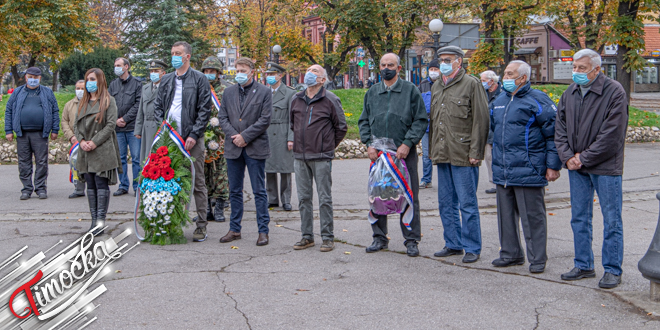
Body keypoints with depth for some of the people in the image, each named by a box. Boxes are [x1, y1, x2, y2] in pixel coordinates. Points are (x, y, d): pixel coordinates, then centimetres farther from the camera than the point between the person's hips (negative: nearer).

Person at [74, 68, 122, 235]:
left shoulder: (109, 101, 0)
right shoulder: (83, 102, 17)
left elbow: (111, 124, -8)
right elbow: (76, 125, 15)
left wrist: (95, 142, -13)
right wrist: (82, 140, -4)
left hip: (102, 150, -6)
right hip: (85, 152, 6)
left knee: (102, 185, -7)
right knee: (90, 185, 6)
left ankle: (101, 221, -5)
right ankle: (94, 220, 11)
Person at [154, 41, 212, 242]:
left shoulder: (199, 79, -1)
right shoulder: (166, 80, 14)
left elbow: (205, 109, -6)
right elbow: (158, 106, 17)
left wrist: (194, 135, -13)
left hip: (192, 139, -5)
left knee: (197, 182, -1)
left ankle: (201, 226, 4)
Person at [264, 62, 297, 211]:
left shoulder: (289, 93, -2)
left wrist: (291, 138, -12)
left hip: (283, 135, -4)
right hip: (266, 135, 4)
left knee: (285, 168, -1)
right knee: (269, 168, 6)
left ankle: (286, 200, 7)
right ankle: (272, 199, 15)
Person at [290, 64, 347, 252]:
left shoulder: (330, 100, -3)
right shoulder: (296, 100, 11)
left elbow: (341, 127, 3)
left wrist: (329, 146, 7)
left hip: (321, 158, -5)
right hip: (300, 157, 5)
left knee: (324, 198, -1)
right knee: (303, 197, 8)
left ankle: (327, 237, 6)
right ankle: (307, 236, 17)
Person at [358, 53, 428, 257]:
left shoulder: (410, 90, 2)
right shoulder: (372, 93, 12)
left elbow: (421, 120, -2)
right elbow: (364, 121, 15)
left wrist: (407, 144, -12)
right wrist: (369, 144, 0)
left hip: (404, 153, -3)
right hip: (378, 153, 3)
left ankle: (411, 240, 8)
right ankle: (379, 238, 19)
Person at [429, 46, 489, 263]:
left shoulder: (471, 84, -4)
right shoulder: (437, 87, 17)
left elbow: (480, 120, -9)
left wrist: (475, 152, -14)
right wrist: (432, 150, 16)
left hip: (463, 155, -7)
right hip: (442, 155, 7)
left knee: (467, 203, -2)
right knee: (446, 203, 12)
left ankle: (472, 248, 7)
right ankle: (453, 244, 24)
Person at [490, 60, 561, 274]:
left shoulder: (538, 101, -7)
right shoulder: (499, 101, 14)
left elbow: (553, 135, -8)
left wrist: (553, 166, -11)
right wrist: (497, 155, 22)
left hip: (527, 170, -7)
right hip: (502, 171, 7)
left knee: (532, 216, 0)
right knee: (506, 214, 13)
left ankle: (537, 259, 10)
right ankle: (510, 254, 26)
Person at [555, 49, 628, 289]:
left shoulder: (614, 92, -11)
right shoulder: (569, 93, 9)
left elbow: (612, 135, -16)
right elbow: (560, 129, 10)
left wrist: (584, 158, -14)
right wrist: (567, 156, -4)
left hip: (605, 167, -6)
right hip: (576, 168, 6)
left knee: (612, 220, 1)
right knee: (579, 219, 11)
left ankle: (612, 270, 11)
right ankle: (584, 266, 23)